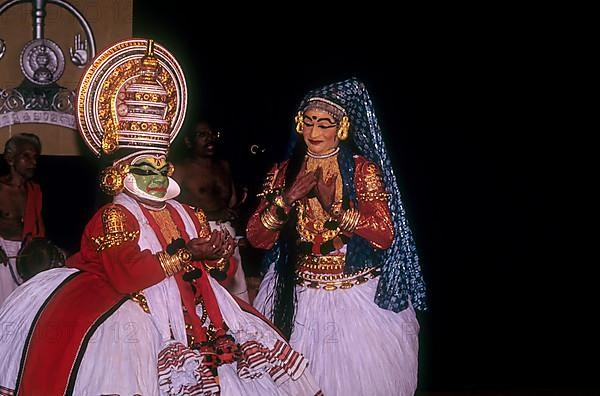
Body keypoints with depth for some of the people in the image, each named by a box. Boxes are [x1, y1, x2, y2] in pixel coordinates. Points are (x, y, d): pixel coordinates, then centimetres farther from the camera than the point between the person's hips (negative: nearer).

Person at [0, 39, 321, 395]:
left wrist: (219, 255, -8)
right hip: (136, 311, -7)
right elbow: (126, 275, -19)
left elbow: (220, 269, 16)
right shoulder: (115, 216, -3)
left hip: (192, 306, 7)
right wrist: (187, 254, -15)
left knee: (253, 343, 1)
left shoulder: (188, 216, 18)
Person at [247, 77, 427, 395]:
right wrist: (288, 198, -16)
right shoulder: (284, 172, 5)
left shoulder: (363, 169, -3)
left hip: (357, 298, -2)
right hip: (299, 298, 2)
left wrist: (334, 206, -21)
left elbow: (385, 234, -12)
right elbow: (257, 238, -1)